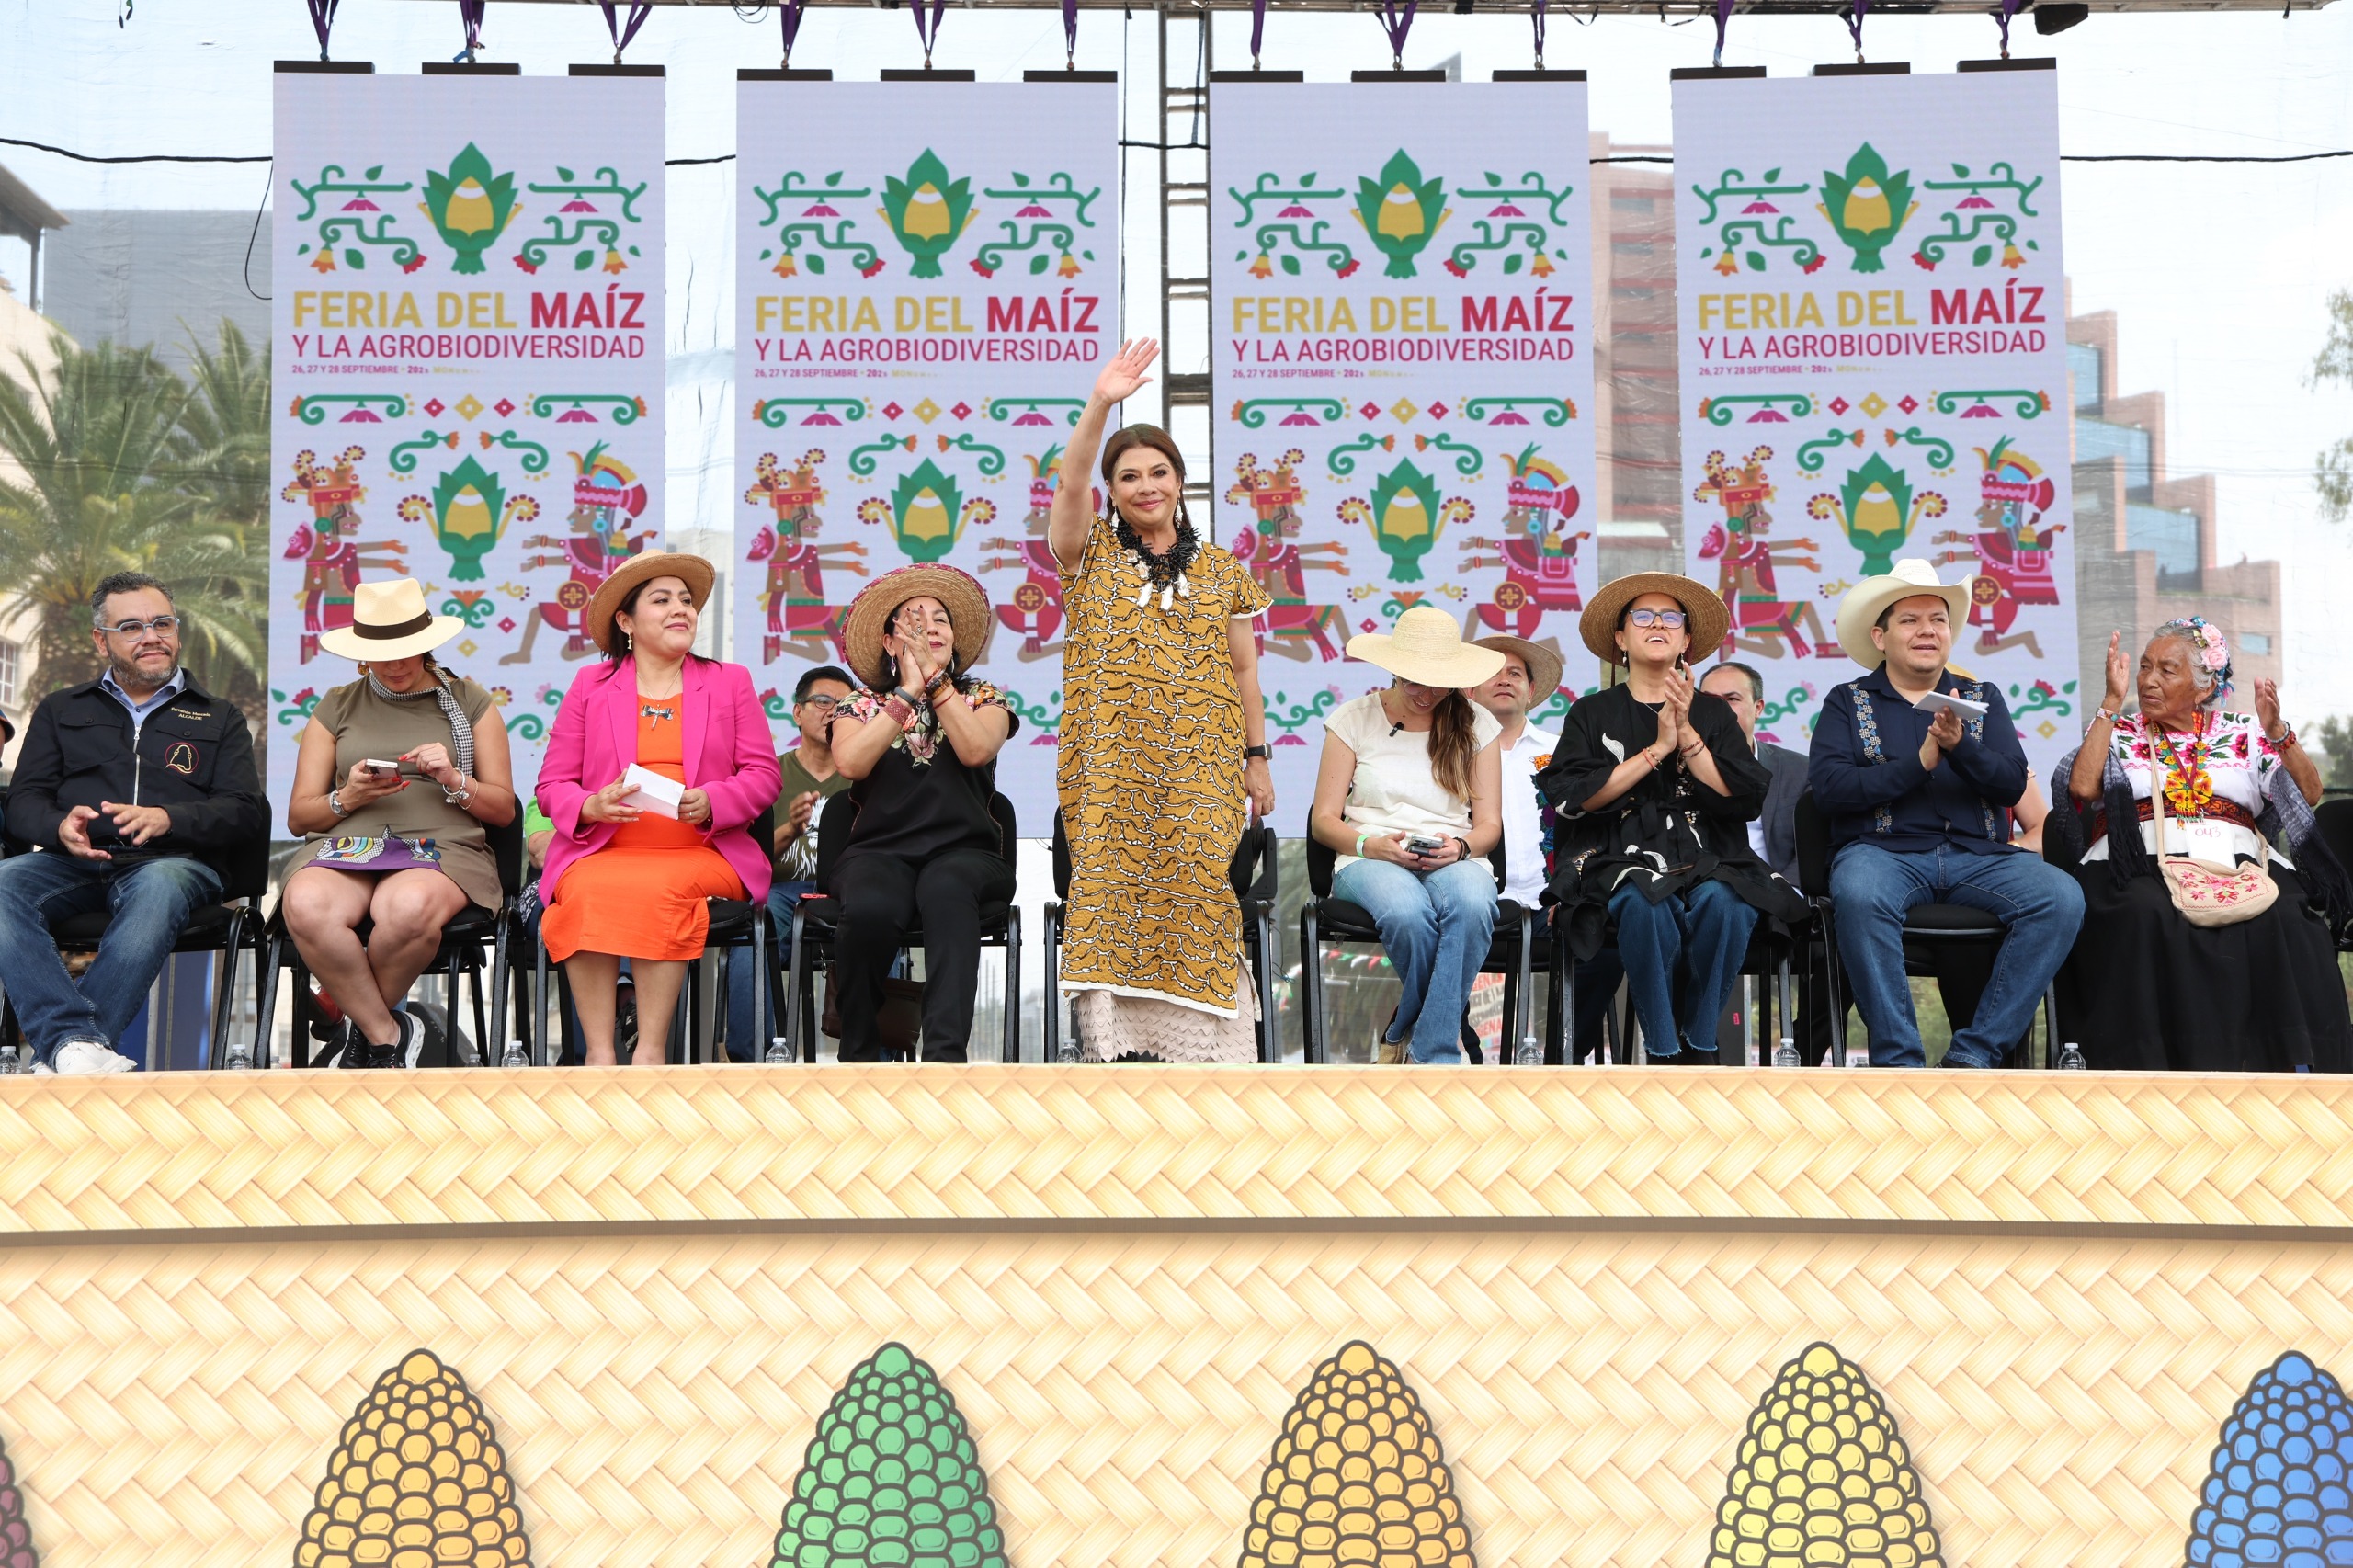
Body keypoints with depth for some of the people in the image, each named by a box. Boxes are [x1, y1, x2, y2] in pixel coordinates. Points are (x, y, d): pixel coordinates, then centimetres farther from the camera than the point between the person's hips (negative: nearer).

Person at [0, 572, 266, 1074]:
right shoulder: (60, 711, 27)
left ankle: (56, 1054, -43)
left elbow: (248, 811, 7)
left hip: (175, 860, -2)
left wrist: (168, 819, -13)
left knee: (159, 887, -40)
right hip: (74, 863, 2)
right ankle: (74, 1042, -45)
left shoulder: (219, 720, 22)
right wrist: (60, 826, -11)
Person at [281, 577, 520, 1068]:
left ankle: (361, 1024, -11)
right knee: (306, 906, -38)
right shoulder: (336, 707, 20)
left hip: (442, 847, -1)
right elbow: (298, 816, 16)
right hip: (345, 844, 1)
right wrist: (347, 797, -5)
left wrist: (454, 780, -5)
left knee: (410, 908, -41)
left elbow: (503, 809, 15)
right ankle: (389, 1034, -18)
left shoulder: (468, 701, 17)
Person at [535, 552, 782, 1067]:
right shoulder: (590, 685, 17)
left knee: (656, 889, -35)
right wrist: (590, 807, -11)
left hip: (704, 852, 0)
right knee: (587, 893, -34)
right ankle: (599, 1052, -33)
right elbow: (552, 784, 12)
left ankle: (651, 1049, -33)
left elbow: (764, 774, 9)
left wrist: (712, 802, -11)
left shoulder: (730, 682, 18)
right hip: (601, 852, 1)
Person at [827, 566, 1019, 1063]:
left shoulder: (983, 698, 17)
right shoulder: (863, 705, 16)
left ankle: (944, 1053, -48)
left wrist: (934, 677, -4)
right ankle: (859, 1054, -20)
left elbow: (975, 750, -6)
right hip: (879, 851, 0)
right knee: (871, 908, -37)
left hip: (963, 851, 0)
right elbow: (851, 762, -7)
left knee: (945, 891, -38)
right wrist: (908, 691, -3)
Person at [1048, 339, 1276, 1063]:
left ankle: (1199, 1037, -3)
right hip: (1111, 759, 0)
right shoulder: (1091, 556, 9)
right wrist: (1100, 404, -22)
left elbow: (1243, 666, 13)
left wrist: (1257, 757, 8)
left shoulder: (1221, 569, 13)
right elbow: (1069, 483, -9)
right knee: (1112, 881, -7)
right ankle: (1115, 1032, -4)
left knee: (1194, 881, -8)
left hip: (1200, 760, 0)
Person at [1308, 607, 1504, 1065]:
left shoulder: (1477, 725, 12)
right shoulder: (1353, 719, 8)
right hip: (1370, 860, -1)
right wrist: (1373, 846, -14)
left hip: (1455, 860, 1)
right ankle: (1445, 1043, -14)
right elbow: (1324, 820, 6)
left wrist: (1459, 847, -13)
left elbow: (1490, 823, 10)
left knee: (1472, 906, -38)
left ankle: (1423, 1051, -25)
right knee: (1408, 914, -39)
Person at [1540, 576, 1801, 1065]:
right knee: (1646, 907, -37)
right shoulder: (1592, 713, 15)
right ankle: (1665, 1053, -25)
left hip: (1706, 860, 2)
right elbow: (1574, 797, -4)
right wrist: (1658, 748, -6)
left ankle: (1699, 1042, -16)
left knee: (1723, 904, -34)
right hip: (1622, 858, -2)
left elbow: (1746, 799, 3)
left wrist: (1687, 734, -6)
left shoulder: (1713, 713, 18)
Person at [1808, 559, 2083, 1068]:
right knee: (1859, 895, -38)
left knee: (2063, 897, -25)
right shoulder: (1848, 701, 13)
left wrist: (1960, 747, -14)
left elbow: (2013, 783, 5)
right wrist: (1919, 763, -11)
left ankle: (1973, 1054, -20)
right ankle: (1898, 1061, -27)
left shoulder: (1983, 697, 20)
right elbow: (1828, 786, -4)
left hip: (1978, 854, 3)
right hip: (1882, 850, -3)